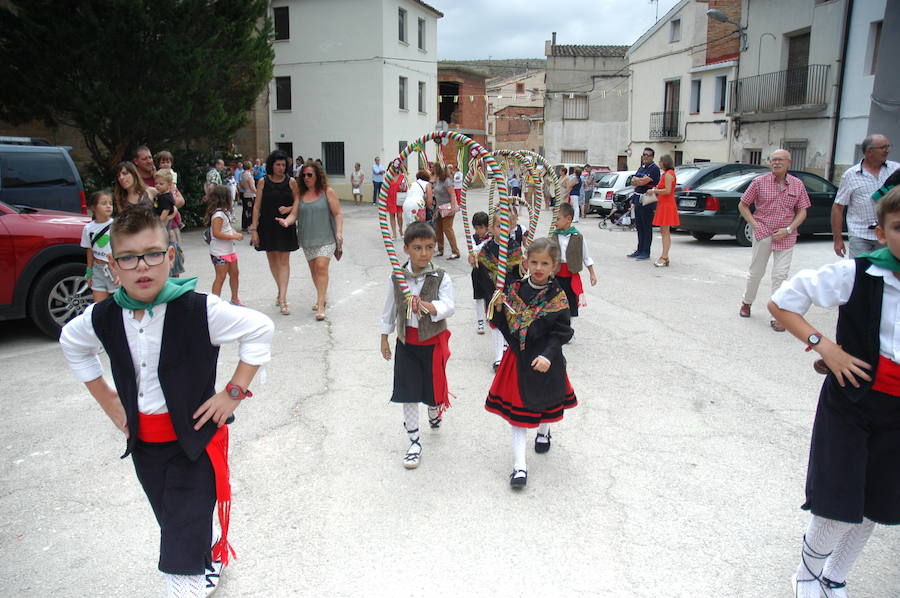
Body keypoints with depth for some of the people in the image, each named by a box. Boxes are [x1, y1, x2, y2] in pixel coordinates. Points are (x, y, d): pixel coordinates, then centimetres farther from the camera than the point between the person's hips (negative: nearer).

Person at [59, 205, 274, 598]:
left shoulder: (199, 310, -21)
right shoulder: (103, 318, -7)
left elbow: (260, 329, -12)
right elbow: (72, 344, 16)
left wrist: (234, 391, -13)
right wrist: (108, 402, 11)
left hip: (195, 440, -5)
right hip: (142, 443, 6)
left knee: (181, 563, -6)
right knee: (173, 525, 25)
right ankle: (210, 563, 52)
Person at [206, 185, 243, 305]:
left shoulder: (225, 212, 12)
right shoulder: (218, 214, -19)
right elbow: (216, 233, -25)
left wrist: (235, 234, 1)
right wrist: (234, 236, -22)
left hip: (229, 249, 10)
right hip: (219, 252, -10)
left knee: (234, 273, 17)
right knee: (221, 277, -5)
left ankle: (235, 298, 31)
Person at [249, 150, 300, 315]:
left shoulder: (291, 182, -1)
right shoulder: (263, 182, -1)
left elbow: (298, 203, 6)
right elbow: (257, 206, 0)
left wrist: (289, 209, -16)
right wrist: (253, 229, -4)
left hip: (285, 227, -1)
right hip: (267, 226, 1)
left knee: (284, 261, -4)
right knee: (272, 259, 11)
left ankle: (283, 298, -7)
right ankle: (280, 291, 29)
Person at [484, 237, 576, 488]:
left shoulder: (557, 296, -9)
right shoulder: (515, 289, -3)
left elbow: (561, 332, -11)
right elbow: (502, 324, 2)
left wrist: (548, 355, -23)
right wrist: (499, 308, -17)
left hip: (544, 361, -1)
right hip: (518, 358, 1)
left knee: (546, 399, 22)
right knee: (518, 409, 0)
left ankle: (544, 431, 55)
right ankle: (519, 466, 3)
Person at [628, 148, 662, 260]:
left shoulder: (654, 169, -9)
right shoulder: (641, 168, 18)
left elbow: (644, 181, -18)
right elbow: (633, 181, 10)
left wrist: (637, 180, 0)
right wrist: (641, 180, -8)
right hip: (638, 200, 8)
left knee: (647, 227, -4)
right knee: (639, 227, 12)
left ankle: (646, 252, 0)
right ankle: (639, 250, 19)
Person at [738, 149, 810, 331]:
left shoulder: (797, 184, 3)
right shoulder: (760, 182, -2)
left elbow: (802, 211, 6)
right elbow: (742, 205, 4)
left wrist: (788, 229, -8)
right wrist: (755, 225, -6)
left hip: (786, 237, 1)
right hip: (763, 234, -1)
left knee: (780, 275, -1)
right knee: (755, 271, 11)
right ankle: (746, 303, 33)